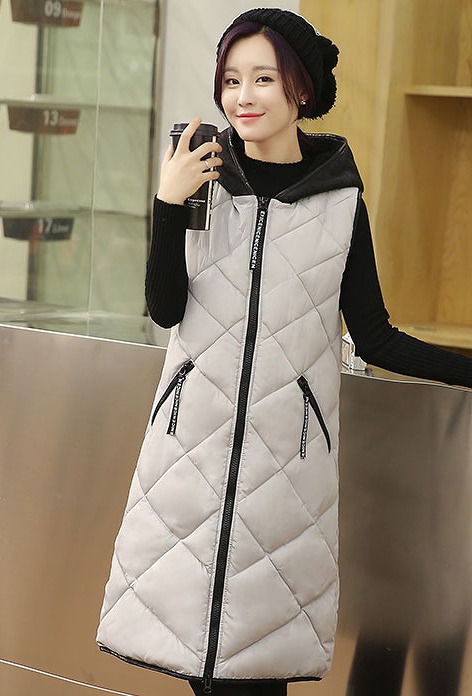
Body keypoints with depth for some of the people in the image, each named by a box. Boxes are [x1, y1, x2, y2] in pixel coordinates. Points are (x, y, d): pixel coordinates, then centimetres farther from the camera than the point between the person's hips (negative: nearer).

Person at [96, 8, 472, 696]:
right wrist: (168, 204, -14)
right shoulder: (204, 178, 4)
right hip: (196, 428, 1)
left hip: (288, 440, -1)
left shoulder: (339, 198, 1)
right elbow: (165, 309, -2)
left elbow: (374, 337, 5)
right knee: (194, 612, 1)